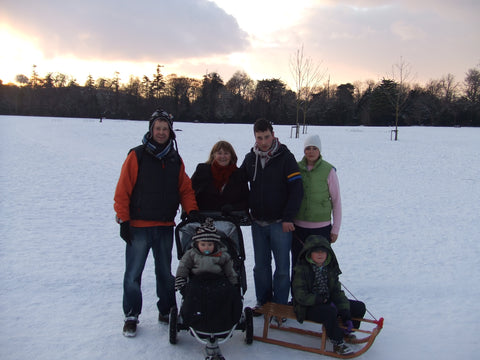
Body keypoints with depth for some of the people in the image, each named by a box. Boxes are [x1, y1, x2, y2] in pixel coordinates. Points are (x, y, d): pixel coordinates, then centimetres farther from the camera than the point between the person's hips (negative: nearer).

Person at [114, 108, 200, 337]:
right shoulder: (137, 155, -5)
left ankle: (166, 311, 29)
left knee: (165, 272, 15)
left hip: (166, 226, 4)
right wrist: (123, 220, -10)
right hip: (139, 226, -4)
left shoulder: (175, 160, 8)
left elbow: (185, 189, 10)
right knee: (133, 273, 3)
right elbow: (122, 191, -7)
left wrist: (192, 210, -6)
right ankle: (131, 316, 17)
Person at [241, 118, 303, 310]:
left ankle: (280, 305, 15)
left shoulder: (285, 157, -7)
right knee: (261, 266, 12)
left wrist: (288, 218, -13)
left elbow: (296, 189, -10)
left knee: (282, 267, 2)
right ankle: (263, 301, 26)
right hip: (257, 223, 4)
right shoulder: (250, 159, 6)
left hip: (280, 223, -4)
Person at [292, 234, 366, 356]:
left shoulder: (330, 268, 3)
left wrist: (346, 315, -11)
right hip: (308, 308, -7)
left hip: (327, 302, 7)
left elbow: (337, 292, 0)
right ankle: (337, 342, -19)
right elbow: (301, 297, -20)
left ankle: (346, 331, 23)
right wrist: (323, 299, -18)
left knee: (360, 307, 1)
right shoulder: (301, 269, -16)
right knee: (330, 311, -38)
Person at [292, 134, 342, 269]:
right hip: (298, 226, 3)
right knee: (297, 265, 10)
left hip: (321, 227, -3)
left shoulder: (328, 170, -6)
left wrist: (335, 229, -2)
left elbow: (336, 201, -1)